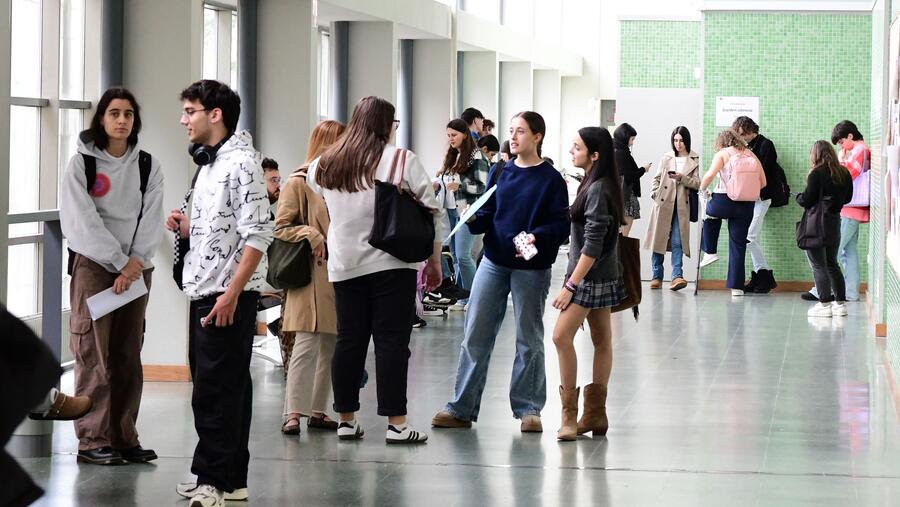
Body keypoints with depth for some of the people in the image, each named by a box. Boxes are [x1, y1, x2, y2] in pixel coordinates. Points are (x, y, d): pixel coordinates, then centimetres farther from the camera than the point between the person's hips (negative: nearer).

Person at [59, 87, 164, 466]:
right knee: (94, 353, -7)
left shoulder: (148, 165, 8)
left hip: (135, 268, 4)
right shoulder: (81, 164, -2)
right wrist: (119, 263, -13)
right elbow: (83, 221, -9)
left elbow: (151, 219, 2)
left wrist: (136, 261, -12)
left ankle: (124, 436, 9)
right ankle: (92, 440, -6)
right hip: (93, 264, -4)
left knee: (128, 355, 5)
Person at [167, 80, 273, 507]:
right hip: (204, 292, 9)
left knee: (215, 391, -8)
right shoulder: (207, 164, 17)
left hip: (230, 297, -9)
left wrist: (232, 294, -22)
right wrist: (187, 228, 6)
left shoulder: (241, 164, -13)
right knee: (227, 388, 12)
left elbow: (257, 235, -19)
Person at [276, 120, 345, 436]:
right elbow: (280, 227, -7)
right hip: (312, 275, -7)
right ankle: (293, 413, -8)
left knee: (330, 346, 9)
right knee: (306, 345, -11)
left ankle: (317, 411, 16)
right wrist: (311, 235, -18)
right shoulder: (299, 182, -4)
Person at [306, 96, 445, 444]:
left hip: (345, 266, 4)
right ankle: (396, 424, -2)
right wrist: (434, 261, 3)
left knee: (348, 341, 10)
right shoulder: (402, 161, -5)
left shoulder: (326, 165, 6)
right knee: (391, 342, -2)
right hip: (393, 265, -4)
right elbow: (431, 212, -5)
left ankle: (347, 420, 16)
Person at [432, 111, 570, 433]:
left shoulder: (551, 180, -5)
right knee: (475, 336, 3)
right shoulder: (500, 173, 8)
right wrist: (474, 219, -10)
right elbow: (487, 215, 11)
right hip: (494, 262, 4)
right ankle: (462, 408, 8)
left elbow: (561, 226, -8)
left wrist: (537, 237, -26)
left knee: (529, 340, 6)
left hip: (532, 269, -4)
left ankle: (528, 409, 15)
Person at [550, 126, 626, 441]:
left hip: (590, 276, -10)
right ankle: (595, 415, 13)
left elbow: (592, 246, -21)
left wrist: (570, 286, -22)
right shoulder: (594, 185, 13)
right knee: (601, 341, 10)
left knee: (562, 336, -13)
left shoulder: (598, 191, -17)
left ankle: (569, 414, -11)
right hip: (601, 277, 10)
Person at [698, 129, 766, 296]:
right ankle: (736, 285, 9)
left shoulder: (722, 154, 1)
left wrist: (702, 190, 4)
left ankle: (709, 252, 26)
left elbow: (710, 175, -14)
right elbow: (763, 182, 10)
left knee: (710, 212, 33)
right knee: (738, 244, 9)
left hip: (724, 201, -3)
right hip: (747, 205, 3)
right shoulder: (751, 155, 13)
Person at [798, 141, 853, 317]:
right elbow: (848, 198, 13)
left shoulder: (817, 174, -17)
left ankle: (825, 304, -2)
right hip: (835, 221, 6)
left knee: (819, 265, 0)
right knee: (832, 263, 17)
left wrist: (799, 197, 3)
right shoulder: (844, 173, 2)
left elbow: (807, 201, -17)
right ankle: (840, 302, 16)